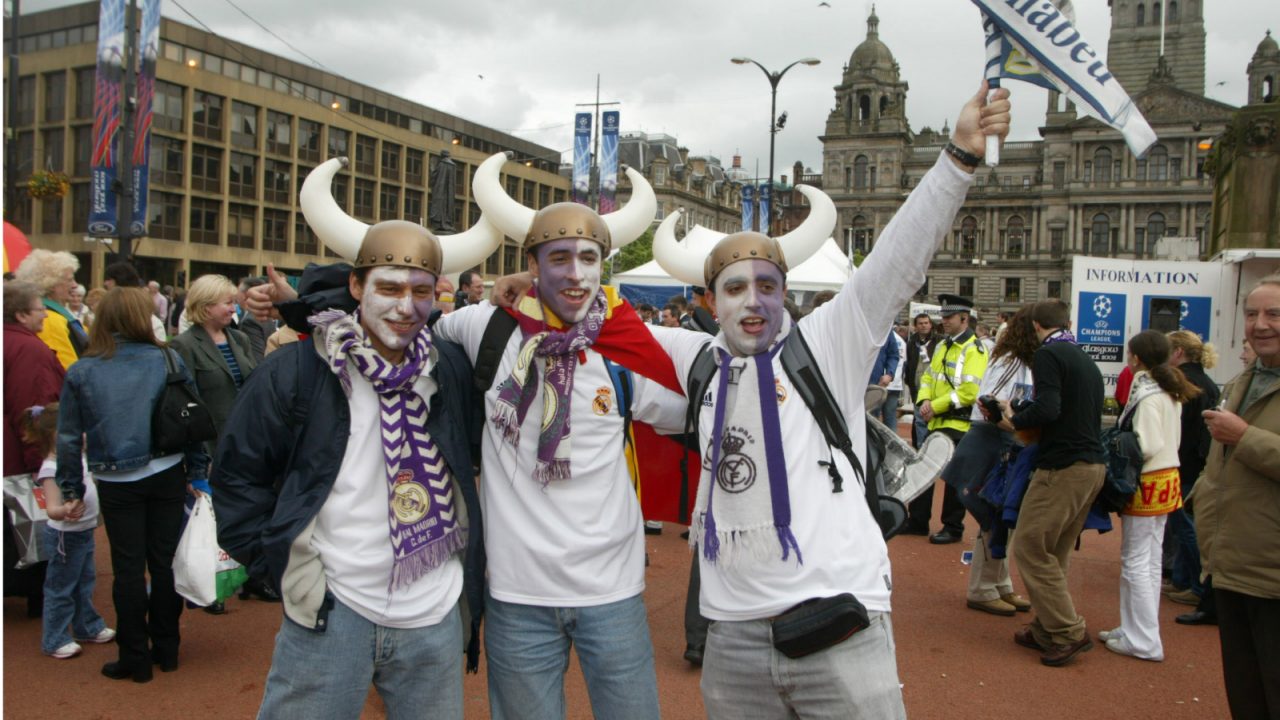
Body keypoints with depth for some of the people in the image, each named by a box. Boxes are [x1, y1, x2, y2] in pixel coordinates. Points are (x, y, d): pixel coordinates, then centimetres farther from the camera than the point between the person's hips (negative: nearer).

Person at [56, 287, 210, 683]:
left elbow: (69, 437, -1)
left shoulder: (80, 372, -4)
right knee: (165, 561, 12)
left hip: (117, 483, -1)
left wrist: (72, 490, 9)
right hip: (167, 475, 1)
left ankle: (135, 658, 16)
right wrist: (197, 474, 7)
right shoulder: (169, 360, -5)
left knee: (128, 568, 8)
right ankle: (166, 648, 23)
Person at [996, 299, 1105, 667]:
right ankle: (1046, 629, 21)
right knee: (1054, 553, 16)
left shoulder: (1048, 354, -9)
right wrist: (1022, 415, 19)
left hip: (1063, 466, -9)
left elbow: (1047, 409, -21)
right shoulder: (1086, 360, 17)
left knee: (1031, 549, -1)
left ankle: (1067, 633, 1)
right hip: (1093, 465, 9)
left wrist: (1013, 421, -3)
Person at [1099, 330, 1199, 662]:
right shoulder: (1170, 393, 10)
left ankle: (1143, 641, 3)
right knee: (1150, 560, 14)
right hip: (1166, 480, 10)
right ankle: (1136, 629, 24)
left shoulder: (1147, 396, -18)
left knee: (1135, 562, -2)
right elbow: (1172, 439, 15)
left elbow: (1147, 446, -23)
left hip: (1146, 483, -10)